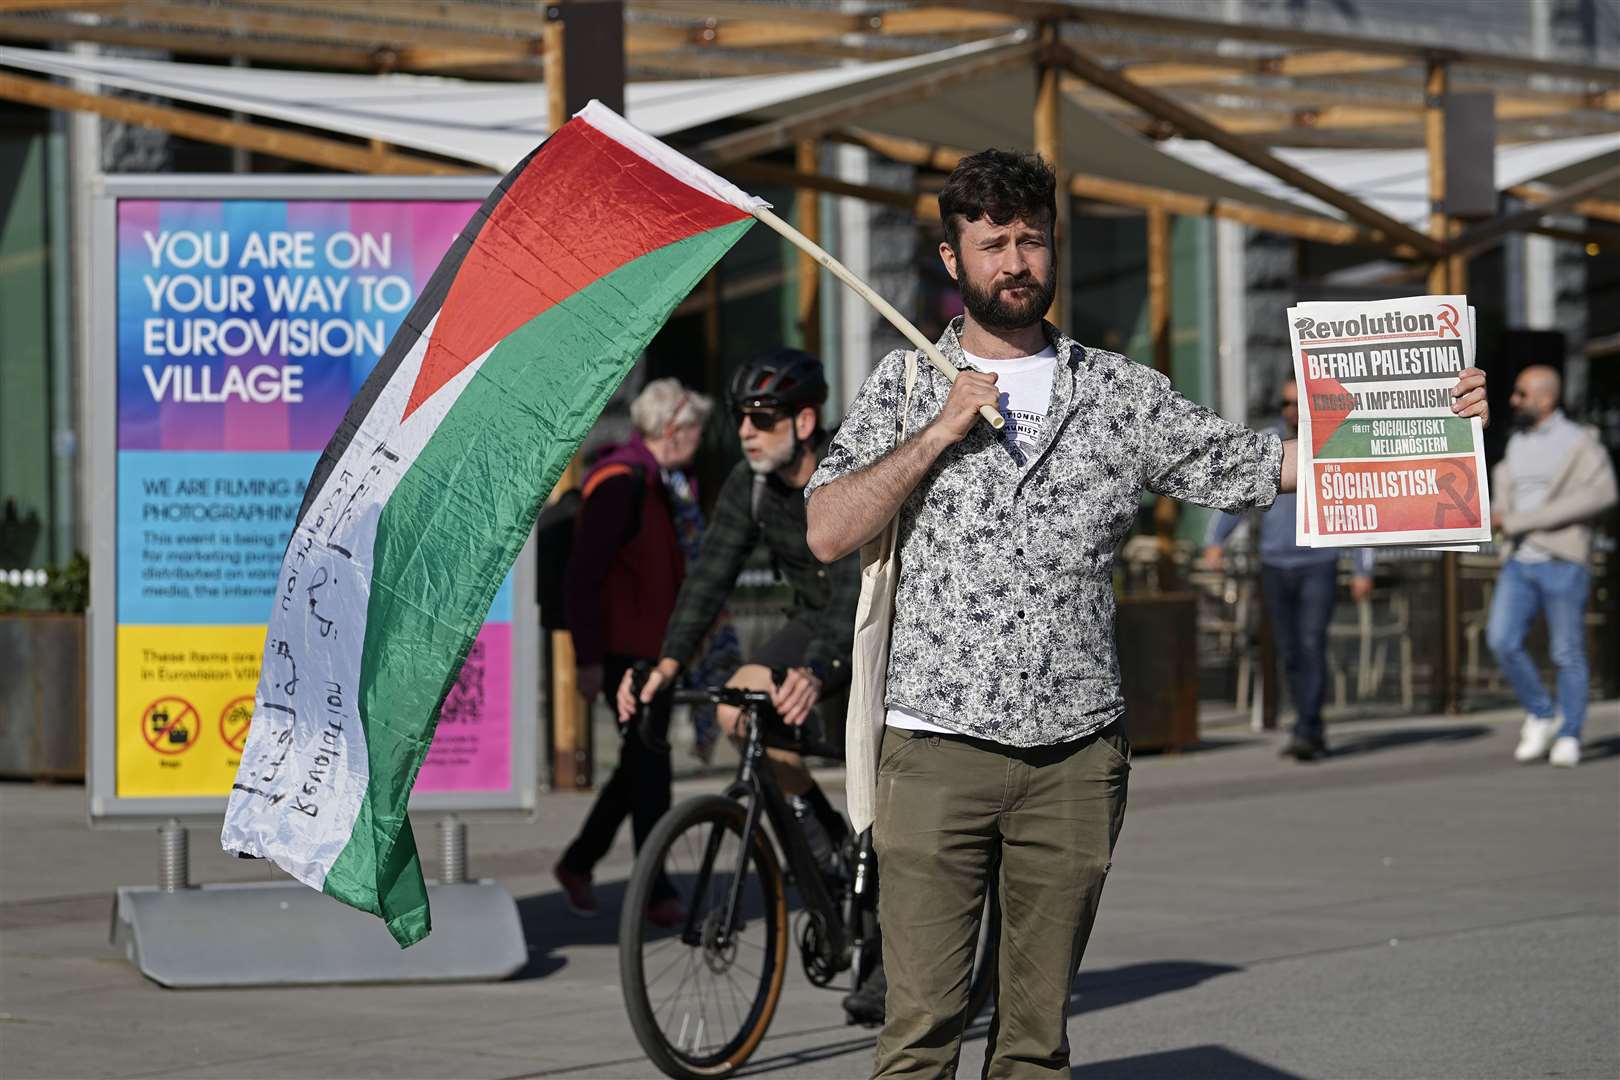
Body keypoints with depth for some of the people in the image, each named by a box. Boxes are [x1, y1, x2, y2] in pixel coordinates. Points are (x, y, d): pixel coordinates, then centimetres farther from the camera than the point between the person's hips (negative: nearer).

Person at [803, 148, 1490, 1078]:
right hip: (940, 748, -2)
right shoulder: (906, 384, 8)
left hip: (1076, 757, 2)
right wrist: (941, 432, -8)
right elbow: (829, 533, 0)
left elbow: (1257, 466, 7)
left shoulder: (1121, 391, 10)